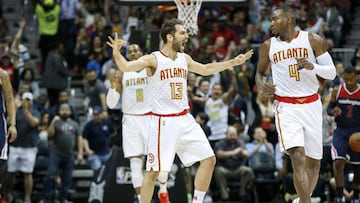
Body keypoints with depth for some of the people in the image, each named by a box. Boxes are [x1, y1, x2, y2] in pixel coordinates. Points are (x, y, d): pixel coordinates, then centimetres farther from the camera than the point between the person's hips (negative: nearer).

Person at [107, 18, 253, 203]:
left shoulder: (184, 59, 10)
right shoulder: (153, 60, -10)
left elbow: (205, 70, 27)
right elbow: (126, 67, -24)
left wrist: (233, 62, 27)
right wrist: (116, 52, -44)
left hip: (185, 120, 7)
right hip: (163, 122, -7)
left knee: (209, 159, 2)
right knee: (154, 171, -4)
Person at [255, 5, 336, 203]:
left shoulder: (312, 40, -1)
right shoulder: (268, 46, 4)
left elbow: (332, 73, -1)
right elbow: (260, 72, 18)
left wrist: (312, 67, -20)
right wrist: (262, 84, -5)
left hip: (311, 105, 1)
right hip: (286, 107, -1)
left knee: (313, 162, 8)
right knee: (298, 157, -20)